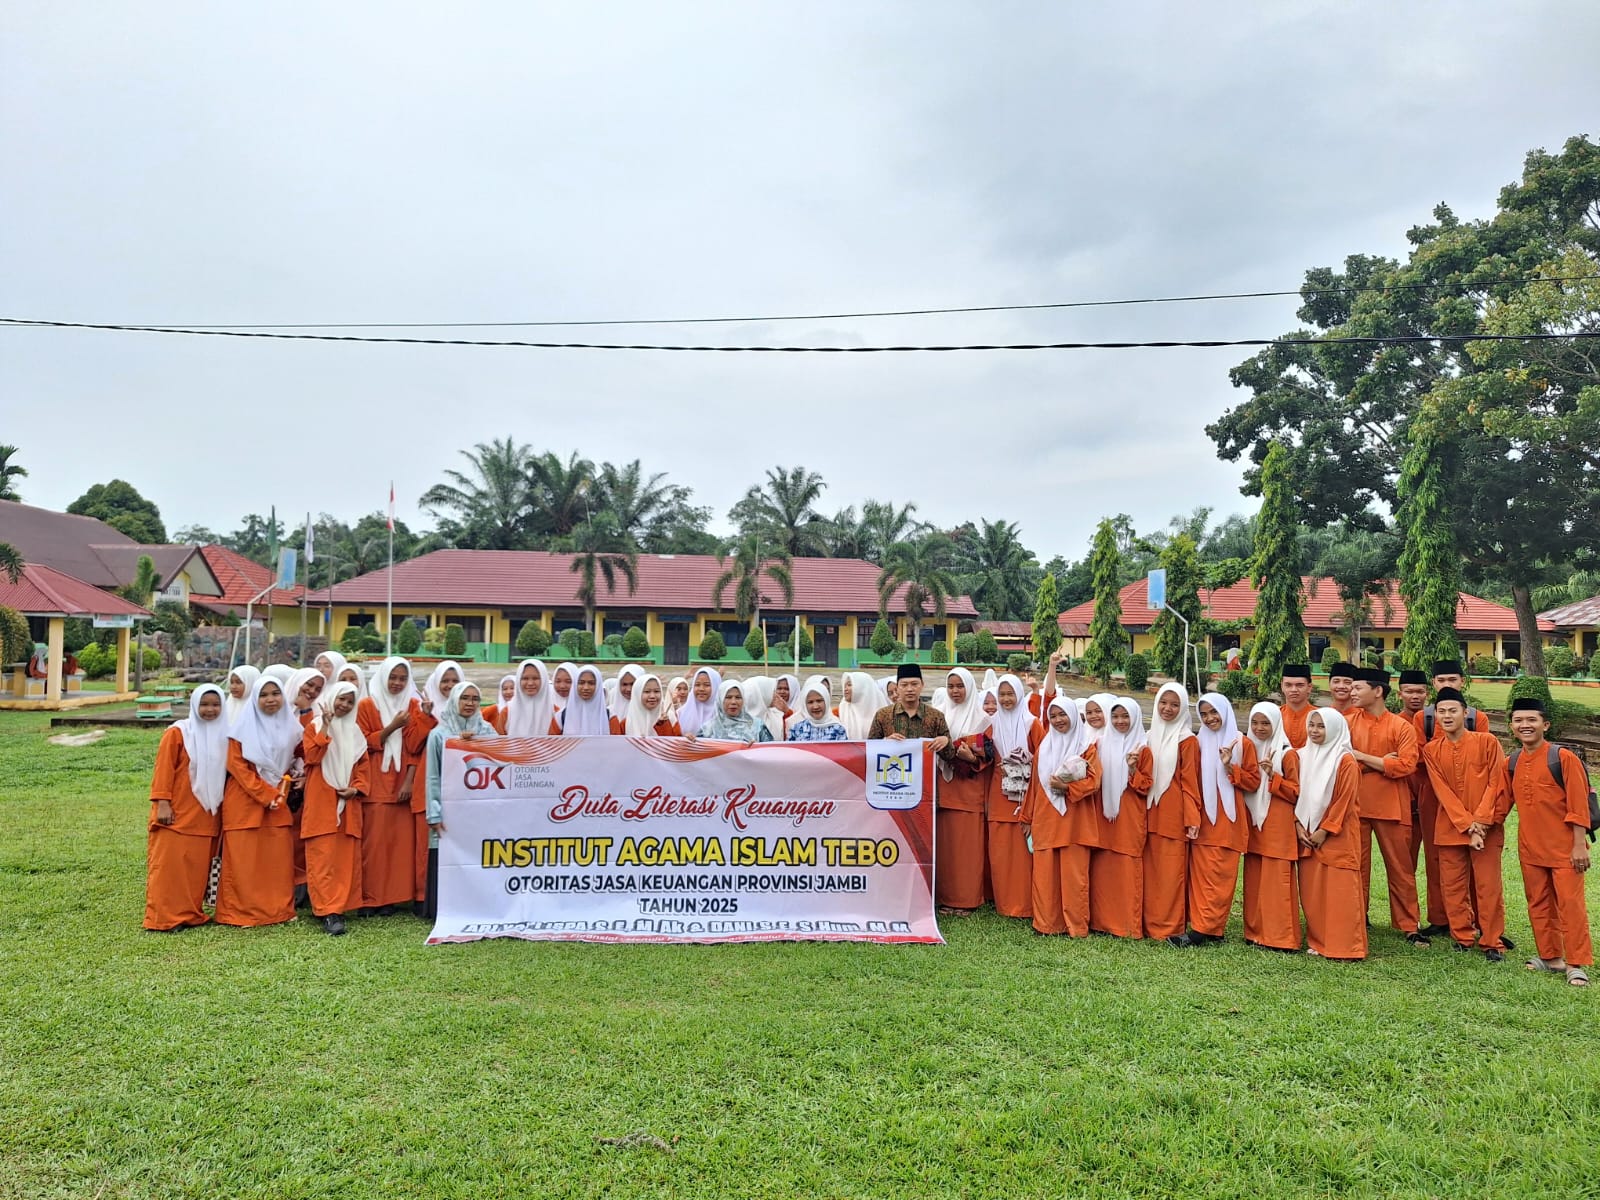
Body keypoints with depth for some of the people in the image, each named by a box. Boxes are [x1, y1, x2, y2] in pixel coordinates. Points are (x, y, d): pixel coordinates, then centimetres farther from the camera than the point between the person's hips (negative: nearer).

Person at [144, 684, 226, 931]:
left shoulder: (224, 735, 9)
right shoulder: (178, 732, -4)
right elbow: (163, 769, -7)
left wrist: (222, 806, 11)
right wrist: (162, 802, -14)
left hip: (206, 816, 4)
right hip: (177, 814, -4)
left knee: (198, 867, 7)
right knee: (169, 865, -2)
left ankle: (191, 913, 16)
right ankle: (163, 917, 3)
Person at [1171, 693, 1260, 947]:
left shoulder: (1242, 743, 0)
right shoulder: (1200, 743, 11)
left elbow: (1253, 781, 0)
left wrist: (1230, 768, -16)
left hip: (1228, 821, -4)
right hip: (1202, 820, 4)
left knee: (1220, 876, -4)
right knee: (1200, 874, 2)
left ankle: (1203, 930, -3)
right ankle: (1210, 928, 10)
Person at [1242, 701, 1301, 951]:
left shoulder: (1287, 754, -6)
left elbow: (1296, 792, -7)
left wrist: (1272, 776, -20)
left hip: (1278, 827, -6)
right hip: (1253, 824, 6)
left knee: (1276, 881, -5)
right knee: (1253, 881, 8)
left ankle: (1280, 937, 2)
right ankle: (1255, 933, 15)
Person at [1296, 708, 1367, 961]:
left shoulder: (1346, 761, -8)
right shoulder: (1304, 757, 10)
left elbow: (1345, 801, -12)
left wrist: (1325, 830, -13)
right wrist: (1298, 824, 0)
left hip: (1337, 836, -6)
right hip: (1307, 835, 6)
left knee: (1340, 892, -4)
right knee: (1311, 892, 8)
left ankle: (1346, 947, 2)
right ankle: (1317, 942, 18)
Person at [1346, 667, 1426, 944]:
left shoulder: (1402, 726, -1)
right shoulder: (1346, 722, 5)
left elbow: (1405, 765, -13)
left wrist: (1362, 757, -12)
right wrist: (1380, 763, -13)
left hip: (1391, 807, -1)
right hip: (1354, 805, 2)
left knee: (1401, 869, 8)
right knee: (1356, 867, 8)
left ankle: (1409, 925, 19)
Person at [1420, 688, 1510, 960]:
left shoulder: (1487, 742, -3)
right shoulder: (1431, 751, 4)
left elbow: (1496, 784, -6)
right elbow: (1442, 792, -2)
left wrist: (1480, 820, -13)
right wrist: (1467, 825, -12)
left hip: (1487, 828, -2)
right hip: (1449, 828, 3)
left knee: (1488, 886, 0)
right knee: (1453, 885, 7)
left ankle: (1493, 943, 11)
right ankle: (1462, 936, 20)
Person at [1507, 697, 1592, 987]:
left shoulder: (1564, 758, -12)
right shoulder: (1512, 764, 4)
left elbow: (1578, 804, -12)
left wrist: (1580, 844, -14)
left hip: (1564, 848, -5)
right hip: (1529, 848, 6)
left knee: (1570, 904, -1)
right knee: (1539, 904, 12)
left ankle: (1576, 964, 7)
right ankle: (1550, 957, 23)